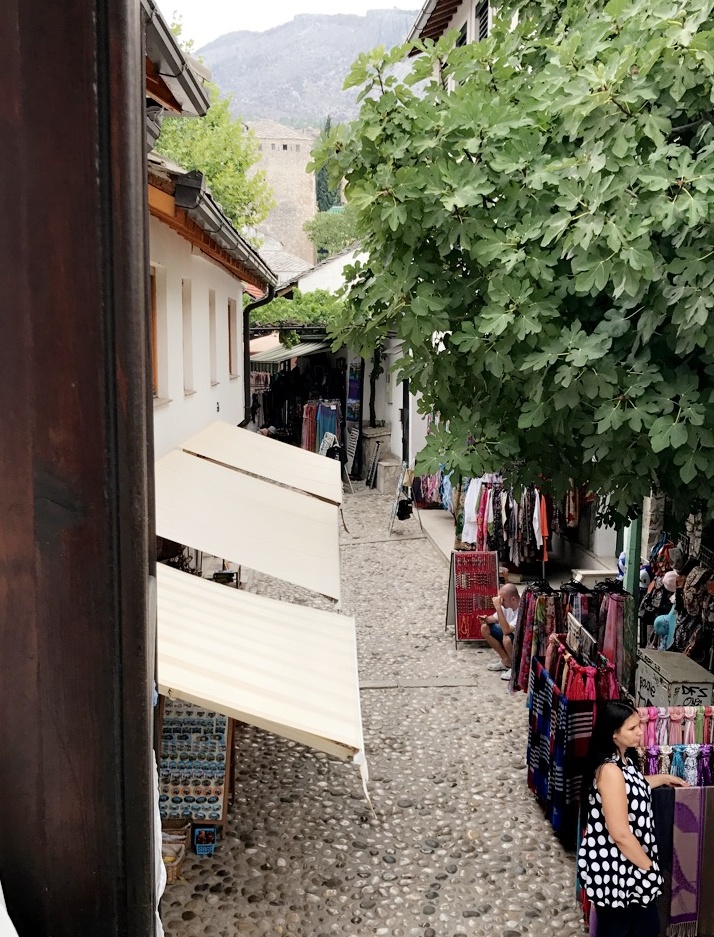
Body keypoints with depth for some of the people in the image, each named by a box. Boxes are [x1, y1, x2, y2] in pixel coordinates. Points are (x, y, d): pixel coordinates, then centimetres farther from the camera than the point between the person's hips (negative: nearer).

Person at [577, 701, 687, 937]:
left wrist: (663, 778, 32)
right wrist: (650, 869, -15)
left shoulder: (623, 760, 4)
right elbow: (620, 834, -26)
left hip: (628, 864, 9)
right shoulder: (609, 769, -27)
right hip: (613, 869, -9)